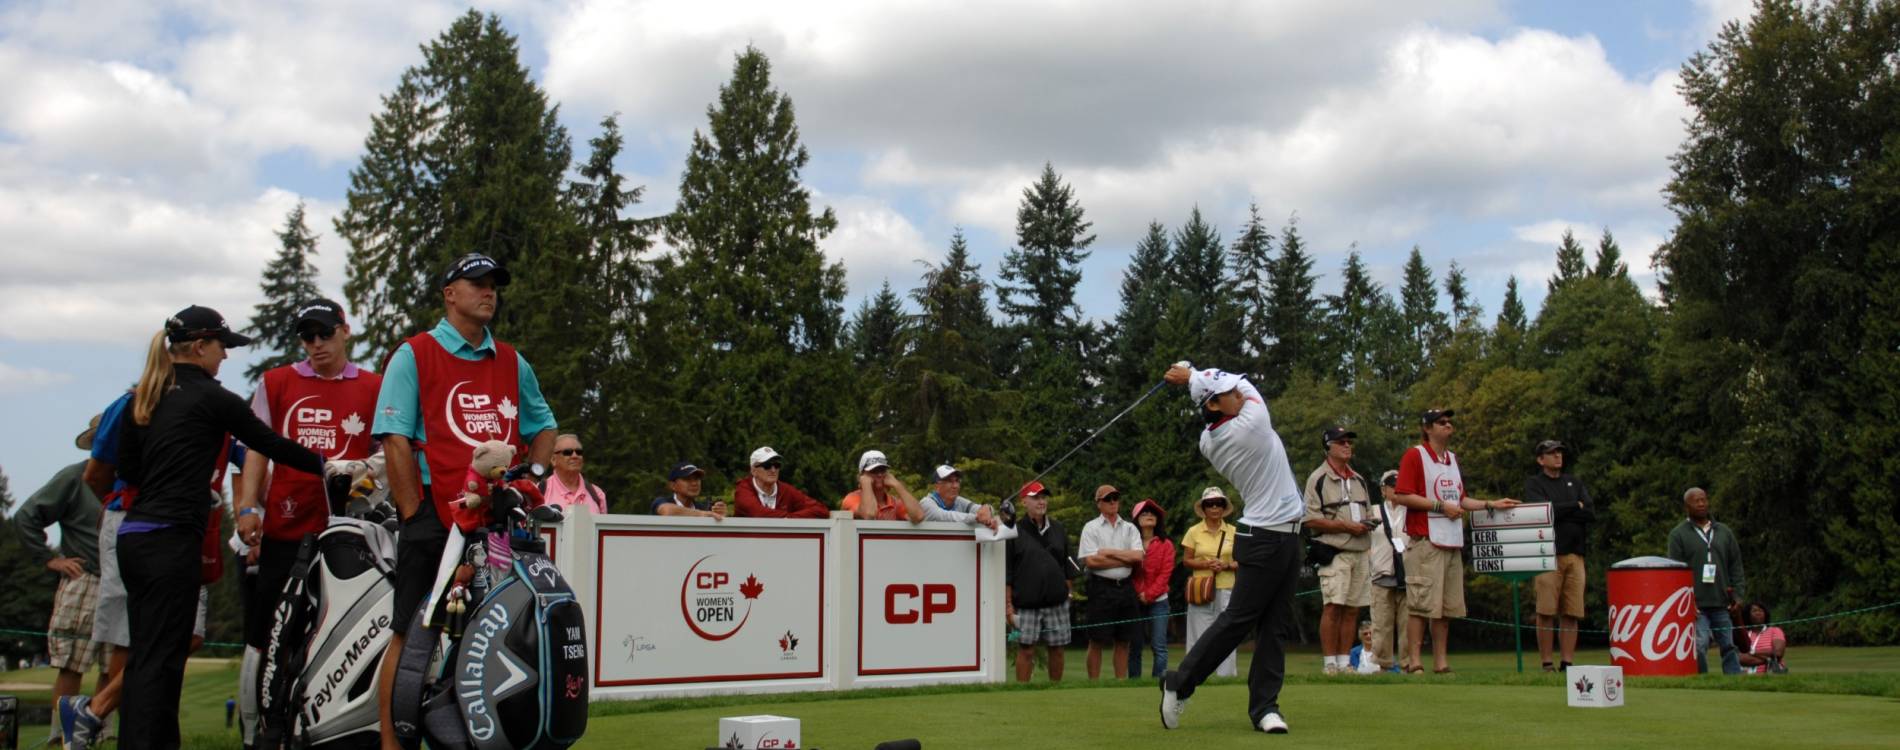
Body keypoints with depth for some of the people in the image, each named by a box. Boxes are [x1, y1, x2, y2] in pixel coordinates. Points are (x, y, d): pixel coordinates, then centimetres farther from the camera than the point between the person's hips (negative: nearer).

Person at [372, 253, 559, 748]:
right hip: (435, 516, -4)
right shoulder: (414, 355, 2)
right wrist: (415, 515, -11)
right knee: (411, 635, -4)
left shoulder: (512, 363, 17)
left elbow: (544, 428, 24)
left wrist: (530, 478, 6)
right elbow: (395, 440, -5)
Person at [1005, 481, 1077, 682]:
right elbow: (1006, 573, -2)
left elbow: (1068, 567, 17)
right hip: (1026, 604, -3)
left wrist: (1069, 593, 10)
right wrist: (1008, 605, -6)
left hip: (1057, 602, 4)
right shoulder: (1014, 532, 0)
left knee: (1056, 650, 8)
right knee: (1026, 650, -3)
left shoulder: (1058, 529, 13)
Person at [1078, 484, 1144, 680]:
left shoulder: (1130, 528, 12)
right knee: (1097, 642, 0)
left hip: (1125, 587, 4)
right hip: (1101, 588, -4)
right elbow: (1091, 561, -11)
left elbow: (1138, 556, -4)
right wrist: (1126, 559, -6)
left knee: (1123, 641, 8)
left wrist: (1108, 552, -8)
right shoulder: (1091, 528, 1)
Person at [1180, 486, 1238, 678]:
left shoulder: (1233, 532, 8)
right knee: (1200, 635, -2)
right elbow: (1186, 561, 3)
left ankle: (1226, 673, 4)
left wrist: (1227, 565, -10)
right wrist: (1206, 564, -11)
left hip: (1226, 590, 1)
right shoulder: (1194, 531, 5)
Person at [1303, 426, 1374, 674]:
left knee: (1352, 610, 6)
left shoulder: (1358, 480, 20)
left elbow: (1368, 513, 28)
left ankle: (1344, 663, 11)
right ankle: (1330, 664, -7)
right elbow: (1310, 520, -9)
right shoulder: (1318, 478, -2)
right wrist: (1346, 526, -14)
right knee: (1332, 607, -11)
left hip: (1360, 552, 7)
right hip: (1334, 551, -7)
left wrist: (1367, 524, 3)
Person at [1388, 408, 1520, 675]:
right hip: (1425, 542, -8)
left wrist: (1491, 504, 16)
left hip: (1452, 543, 8)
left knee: (1447, 607, 8)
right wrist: (1440, 506, -13)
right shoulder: (1414, 456, -4)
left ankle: (1441, 663, 13)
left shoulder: (1453, 459, 21)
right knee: (1420, 605, -9)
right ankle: (1415, 663, -7)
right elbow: (1401, 496, -13)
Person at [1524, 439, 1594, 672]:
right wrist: (1575, 507, 1)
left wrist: (1560, 511, -3)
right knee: (1546, 612, -8)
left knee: (1571, 613, 0)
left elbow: (1590, 514, 6)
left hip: (1575, 554, 4)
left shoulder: (1575, 483, 22)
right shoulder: (1533, 484, 8)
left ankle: (1568, 662, 3)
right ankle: (1547, 663, -4)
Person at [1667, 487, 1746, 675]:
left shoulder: (1725, 532, 17)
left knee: (1729, 646, 4)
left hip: (1722, 603, 4)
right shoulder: (1678, 534, 4)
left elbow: (1736, 565, 16)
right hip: (1695, 604, -4)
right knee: (1699, 646, -11)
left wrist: (1737, 594, 4)